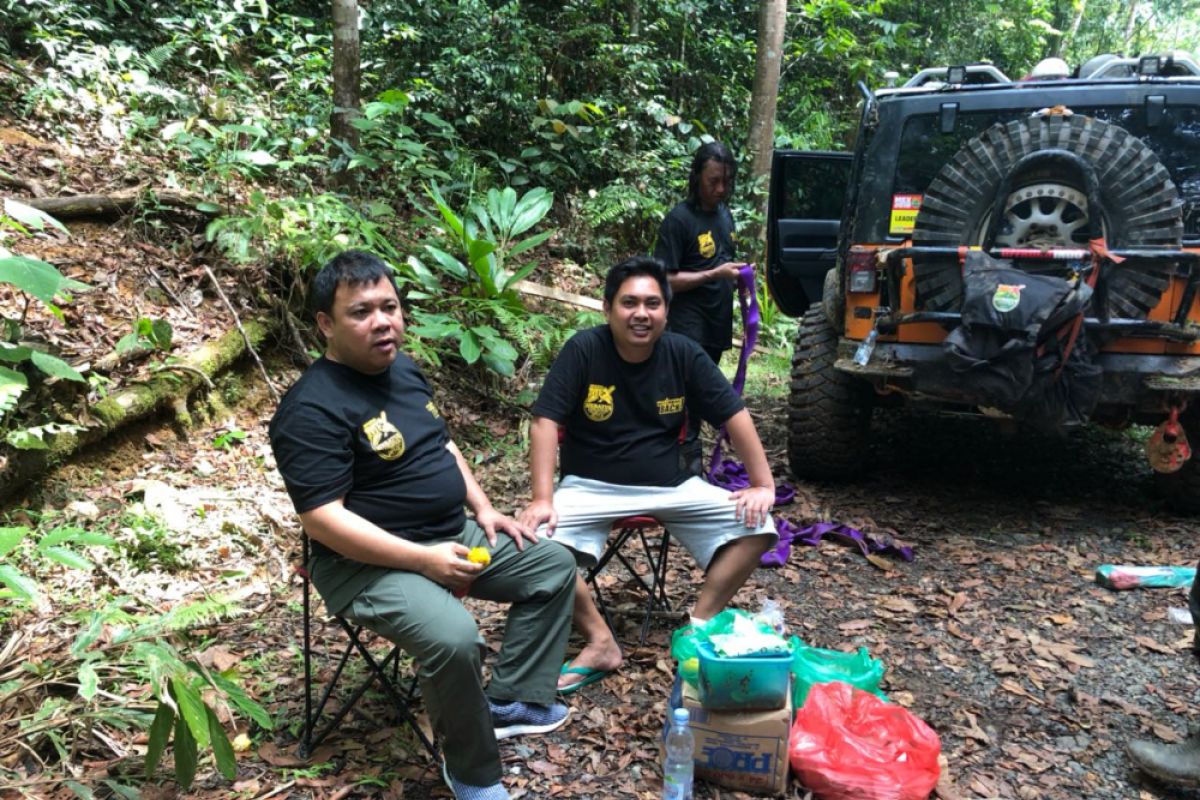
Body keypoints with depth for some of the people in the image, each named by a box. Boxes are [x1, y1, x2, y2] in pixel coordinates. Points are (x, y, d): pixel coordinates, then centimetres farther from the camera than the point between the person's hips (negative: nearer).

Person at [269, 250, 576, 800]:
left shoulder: (404, 369, 7)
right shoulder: (312, 408, -21)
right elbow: (323, 519, -25)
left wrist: (482, 509, 6)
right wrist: (423, 559, -28)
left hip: (454, 535, 9)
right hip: (369, 563, -9)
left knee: (554, 565, 8)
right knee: (452, 636, -33)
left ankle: (511, 701, 10)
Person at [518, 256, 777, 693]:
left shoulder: (684, 354, -4)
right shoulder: (583, 350, -12)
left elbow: (734, 414, -1)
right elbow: (546, 422, -15)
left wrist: (763, 484, -8)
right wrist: (542, 497, -25)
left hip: (672, 485, 3)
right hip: (592, 487, -2)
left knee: (756, 526, -13)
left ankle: (699, 625, -4)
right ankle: (600, 642, -13)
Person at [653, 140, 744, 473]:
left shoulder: (724, 214, 11)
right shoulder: (678, 219, -12)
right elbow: (665, 280, -15)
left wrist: (738, 275, 6)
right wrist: (715, 275, -20)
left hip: (718, 324, 8)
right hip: (689, 328, -7)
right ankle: (689, 462, -4)